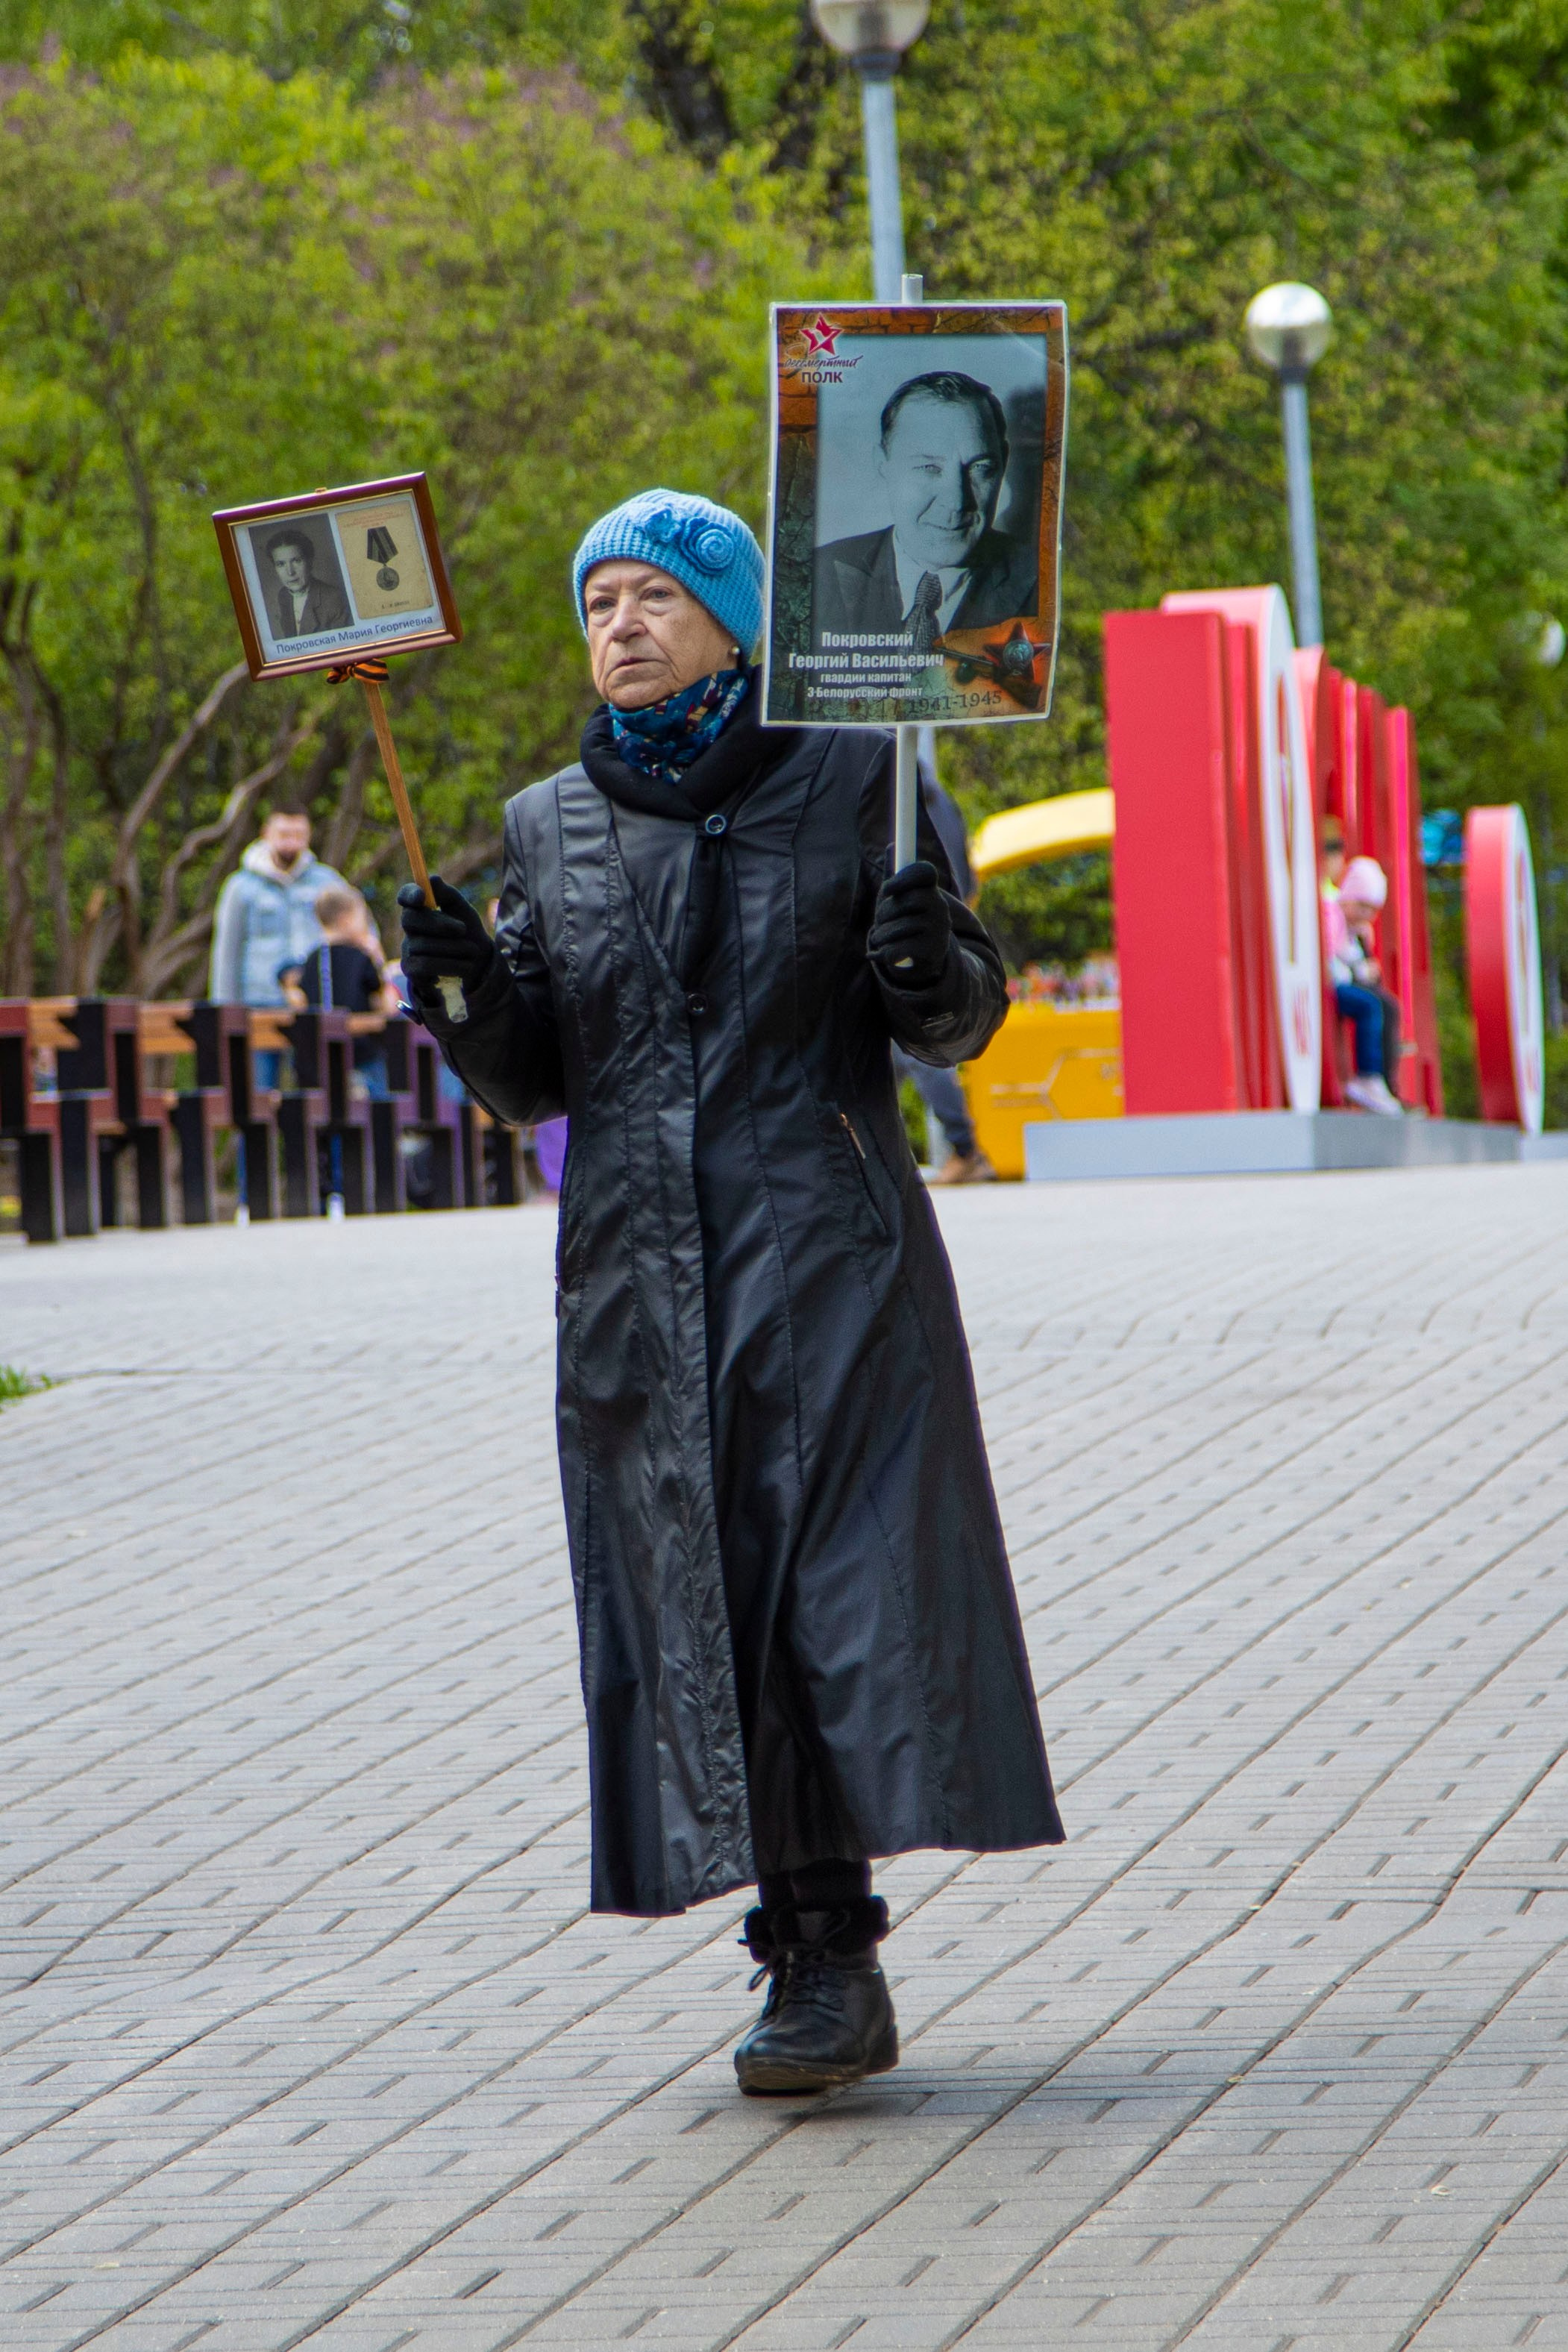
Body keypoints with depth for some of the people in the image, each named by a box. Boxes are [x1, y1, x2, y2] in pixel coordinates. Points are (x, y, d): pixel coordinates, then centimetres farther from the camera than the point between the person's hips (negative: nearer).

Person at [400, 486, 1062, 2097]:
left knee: (842, 1586, -10)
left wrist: (931, 964, -18)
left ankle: (835, 1965, -10)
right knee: (697, 1602, 0)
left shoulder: (851, 780, 2)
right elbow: (531, 1081, 12)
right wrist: (465, 995, -8)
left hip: (825, 1253, -3)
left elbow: (955, 1025, 4)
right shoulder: (547, 830, 11)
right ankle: (811, 1958, 5)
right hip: (638, 1270, 3)